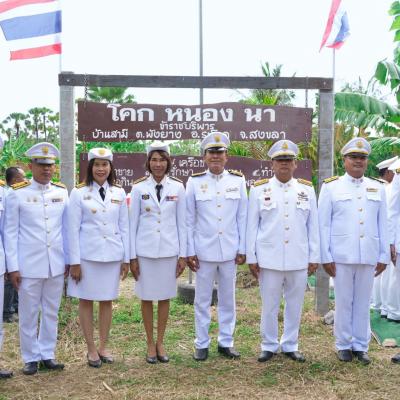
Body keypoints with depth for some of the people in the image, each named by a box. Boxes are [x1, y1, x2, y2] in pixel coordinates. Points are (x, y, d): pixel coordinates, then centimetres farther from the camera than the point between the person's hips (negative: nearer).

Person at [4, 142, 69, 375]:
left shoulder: (62, 192, 5)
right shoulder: (17, 193, -4)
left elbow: (66, 228, 9)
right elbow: (10, 232, -3)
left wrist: (68, 259, 7)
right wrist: (12, 267, -6)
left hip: (56, 265, 3)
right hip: (28, 265, -3)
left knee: (51, 312, 12)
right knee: (28, 314, 7)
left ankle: (47, 354, 26)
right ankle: (31, 358, 21)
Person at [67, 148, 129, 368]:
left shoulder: (119, 193, 5)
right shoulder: (79, 193, -3)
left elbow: (124, 227, 7)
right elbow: (73, 229, -4)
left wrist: (126, 258, 5)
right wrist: (74, 261, -8)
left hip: (112, 255, 2)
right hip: (87, 256, -2)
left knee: (107, 300, 9)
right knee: (86, 301, 5)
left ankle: (103, 346, 22)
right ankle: (91, 349, 17)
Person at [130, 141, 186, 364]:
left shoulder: (177, 187, 0)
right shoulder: (139, 188, -2)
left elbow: (182, 223, 3)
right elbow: (133, 223, 0)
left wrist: (183, 254, 1)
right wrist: (132, 256, -2)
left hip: (169, 250, 1)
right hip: (145, 250, -1)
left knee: (165, 297, 9)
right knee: (147, 298, 7)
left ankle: (160, 343, 23)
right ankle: (150, 343, 22)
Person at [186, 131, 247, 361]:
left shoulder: (238, 180, 2)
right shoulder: (194, 182, -1)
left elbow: (242, 217, 4)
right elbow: (189, 220, 1)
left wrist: (242, 249, 1)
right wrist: (190, 252, -2)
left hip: (230, 251, 1)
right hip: (204, 251, -1)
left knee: (228, 298, 11)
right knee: (203, 299, 8)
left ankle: (226, 342, 24)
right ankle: (202, 344, 20)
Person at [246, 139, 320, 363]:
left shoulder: (307, 189, 6)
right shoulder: (259, 189, 1)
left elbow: (313, 226, 7)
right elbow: (252, 226, 3)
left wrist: (314, 257, 4)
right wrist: (251, 258, 1)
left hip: (299, 260, 2)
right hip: (269, 259, -1)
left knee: (295, 306, 10)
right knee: (270, 306, 7)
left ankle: (291, 346, 25)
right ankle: (269, 346, 23)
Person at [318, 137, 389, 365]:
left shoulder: (378, 188, 9)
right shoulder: (331, 187, 1)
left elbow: (383, 225, 9)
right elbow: (323, 225, 0)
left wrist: (384, 256, 6)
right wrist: (326, 257, -4)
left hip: (369, 256, 2)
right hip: (341, 256, -2)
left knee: (363, 303, 9)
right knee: (344, 302, 7)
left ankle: (361, 346, 21)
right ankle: (344, 345, 20)